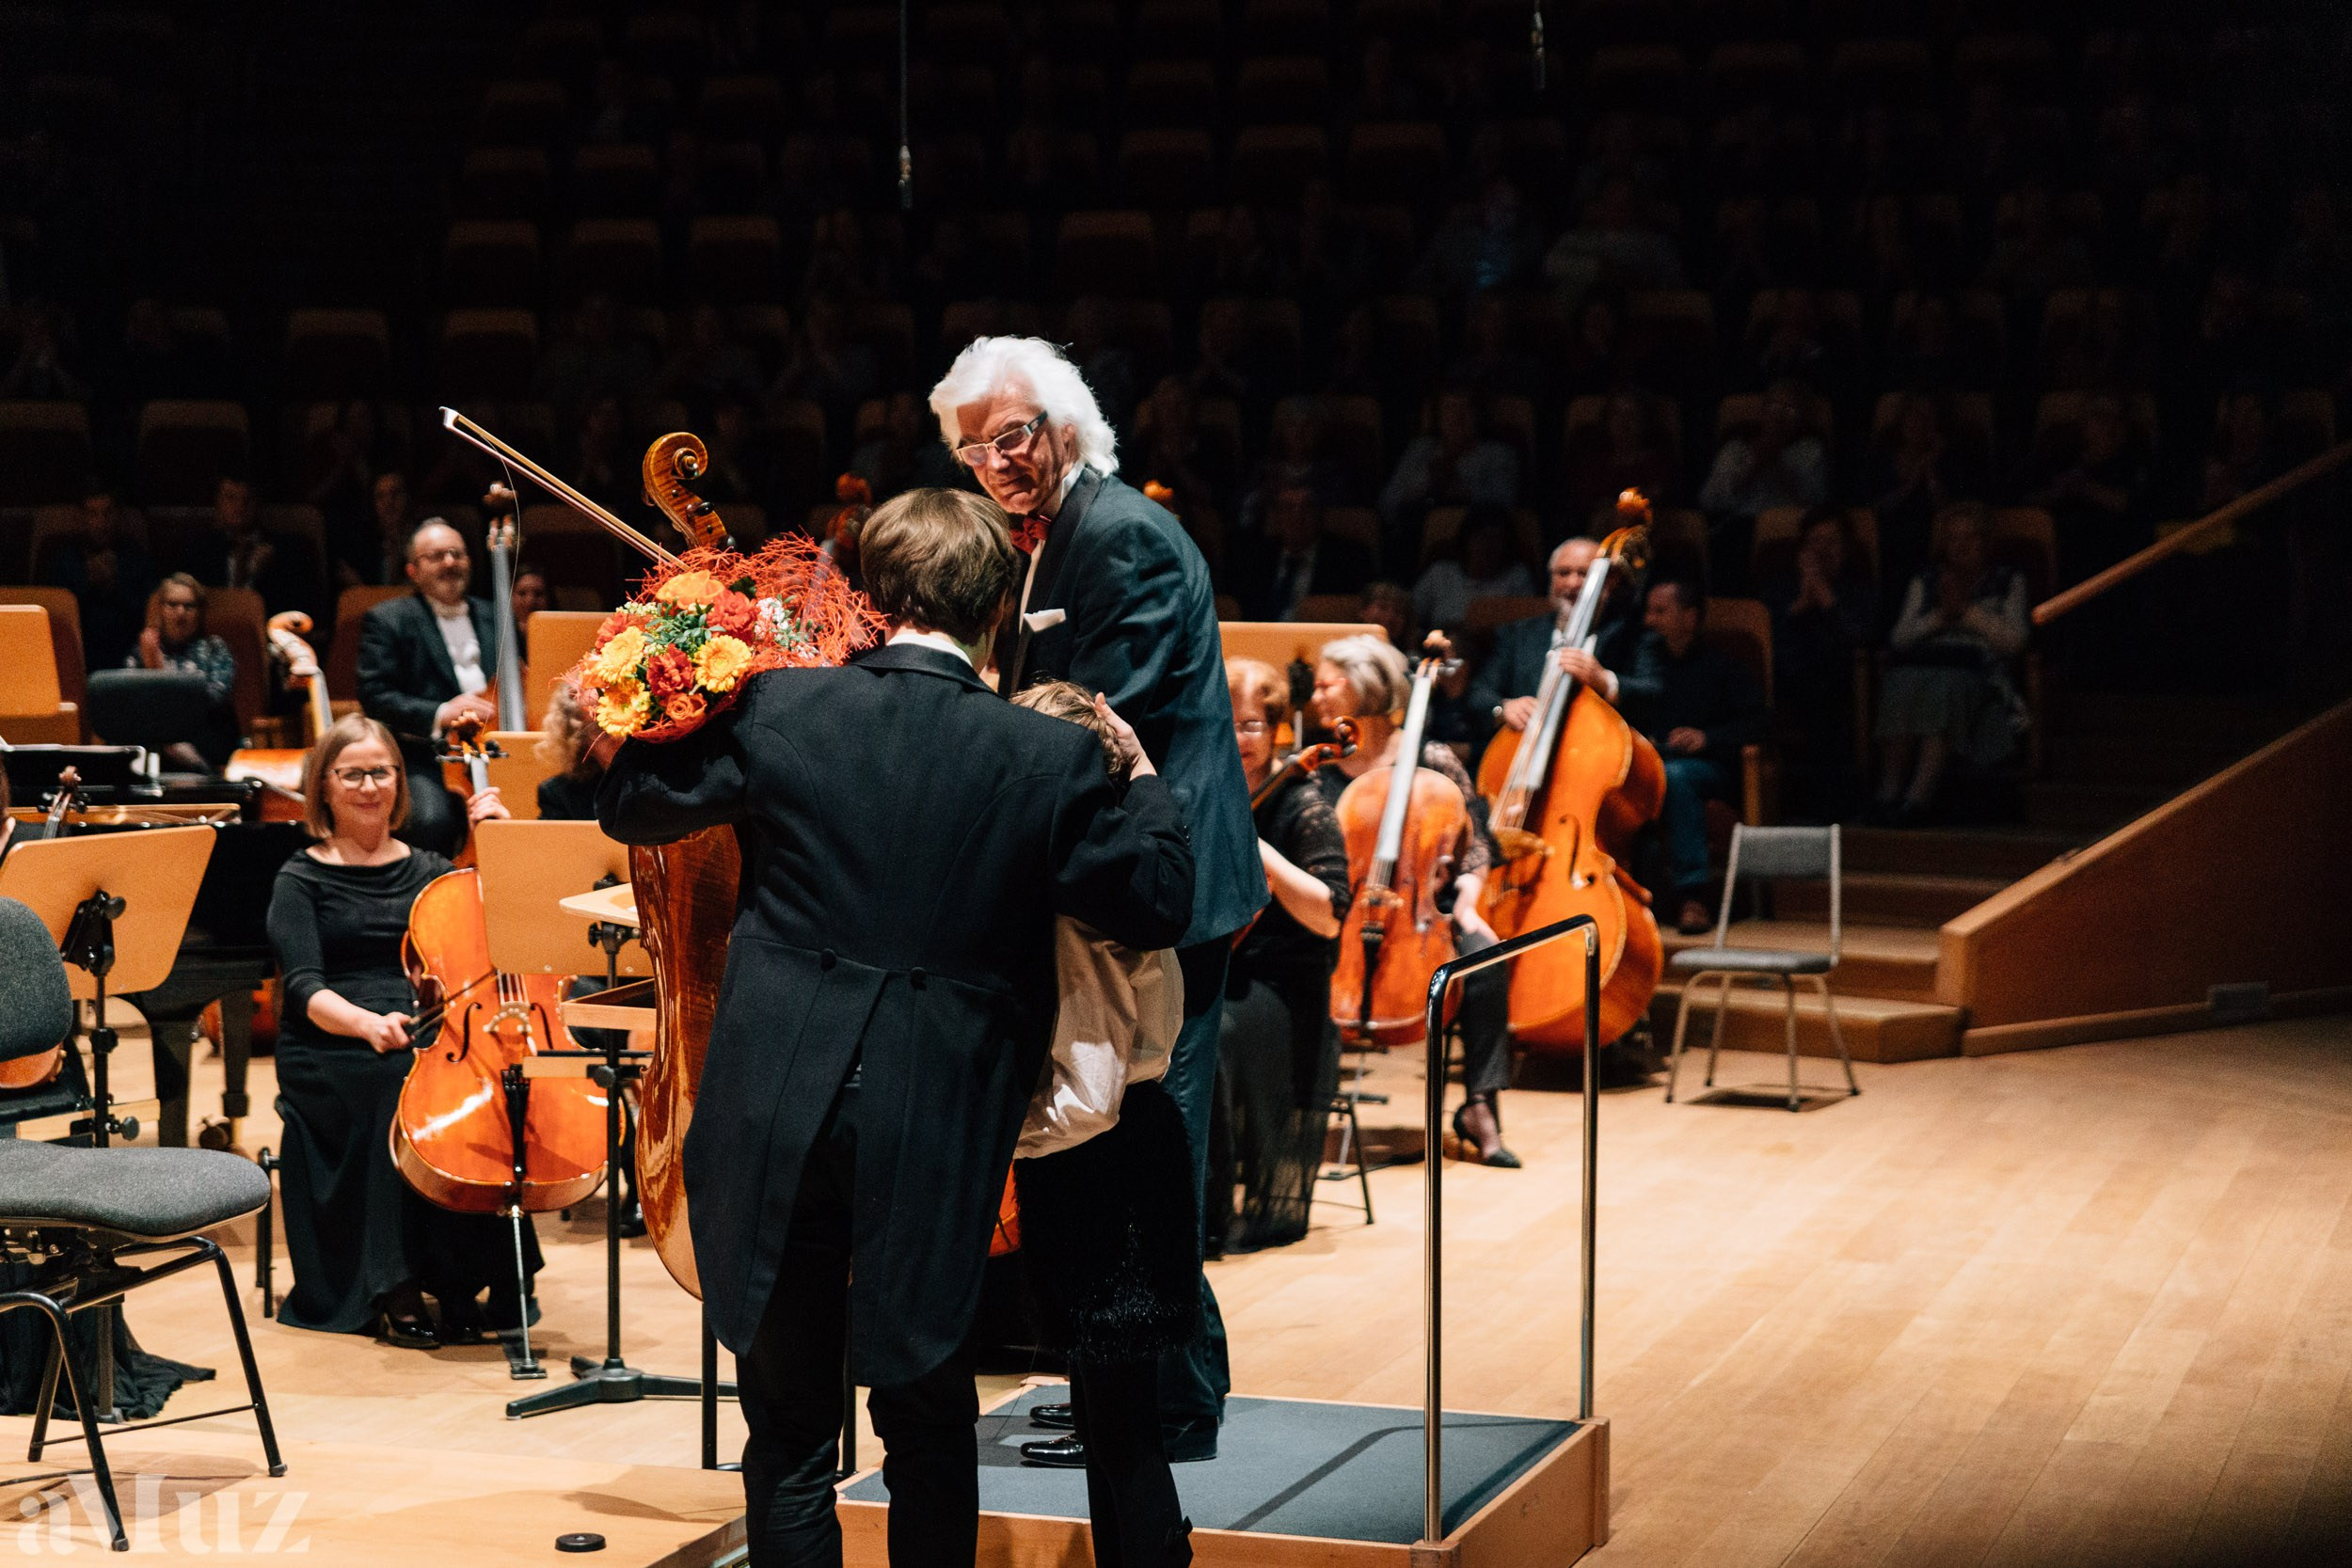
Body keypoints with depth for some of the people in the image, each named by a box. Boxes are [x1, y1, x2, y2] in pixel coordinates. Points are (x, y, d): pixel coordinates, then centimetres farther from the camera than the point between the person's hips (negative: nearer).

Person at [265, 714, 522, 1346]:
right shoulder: (302, 880, 8)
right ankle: (397, 1288, -27)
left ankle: (481, 1280, -22)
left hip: (432, 1037, 3)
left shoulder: (428, 870, 19)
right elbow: (304, 988, -7)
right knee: (405, 1081, -35)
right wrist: (367, 1024, -27)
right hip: (330, 1057, -3)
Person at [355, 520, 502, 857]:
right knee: (432, 820, -35)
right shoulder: (388, 620, 6)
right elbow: (375, 697, -4)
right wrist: (440, 714, -17)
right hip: (422, 759, -4)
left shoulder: (492, 617, 20)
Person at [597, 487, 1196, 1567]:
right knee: (930, 1422, 17)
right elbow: (1157, 905, 1)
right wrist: (1143, 779, 17)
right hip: (932, 1138, 0)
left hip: (778, 1121, 0)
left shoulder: (778, 708, -4)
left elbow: (629, 803, 8)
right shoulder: (1051, 758, -6)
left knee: (788, 1431, 12)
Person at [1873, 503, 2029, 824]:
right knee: (1901, 689, -35)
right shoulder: (1924, 583, 27)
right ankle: (1889, 793, -43)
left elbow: (2013, 641, 6)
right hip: (1919, 666, 2)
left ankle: (1919, 795, -50)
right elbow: (1900, 638, 12)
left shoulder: (2008, 583, 22)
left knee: (1945, 690, -38)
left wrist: (1967, 610, -1)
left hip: (1979, 670, -2)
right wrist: (1940, 615, -3)